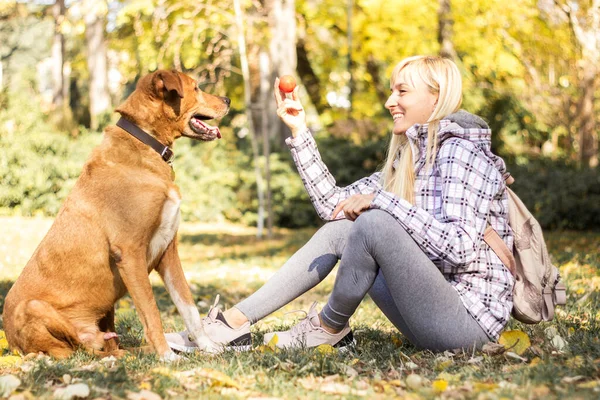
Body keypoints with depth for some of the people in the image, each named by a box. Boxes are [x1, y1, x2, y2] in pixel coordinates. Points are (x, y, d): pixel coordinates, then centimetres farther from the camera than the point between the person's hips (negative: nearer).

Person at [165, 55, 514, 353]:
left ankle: (329, 328, 0)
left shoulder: (460, 151, -12)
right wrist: (299, 131, 8)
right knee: (339, 228, 3)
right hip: (437, 314, 9)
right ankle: (234, 323, 0)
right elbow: (333, 203, 11)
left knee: (373, 223, -25)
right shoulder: (410, 158, 15)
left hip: (470, 319, -9)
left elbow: (459, 248, -24)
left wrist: (383, 201, -20)